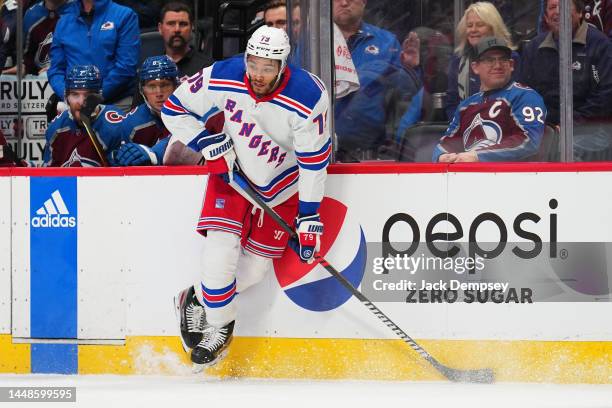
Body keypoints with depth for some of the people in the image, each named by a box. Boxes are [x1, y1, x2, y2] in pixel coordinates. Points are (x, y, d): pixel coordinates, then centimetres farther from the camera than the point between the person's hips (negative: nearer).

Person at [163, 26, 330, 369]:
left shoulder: (308, 98, -29)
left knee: (256, 266, 3)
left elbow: (314, 161, -20)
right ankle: (220, 328, 5)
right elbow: (174, 109, -8)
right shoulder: (221, 79, -24)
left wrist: (309, 216, -18)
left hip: (281, 183, 0)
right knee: (221, 251, -17)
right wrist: (211, 146, -17)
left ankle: (198, 300, 29)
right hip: (232, 172, 0)